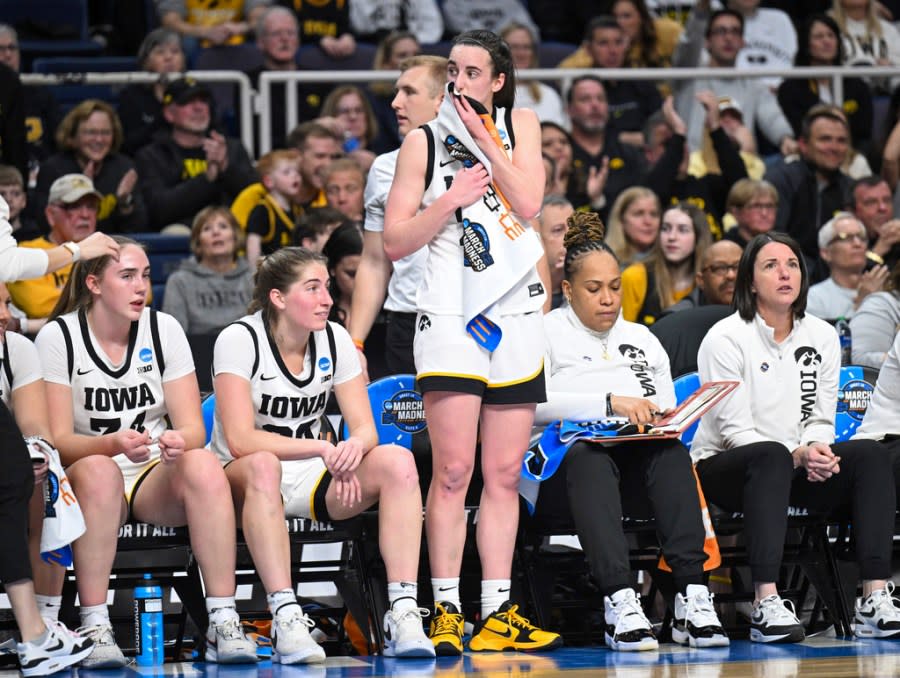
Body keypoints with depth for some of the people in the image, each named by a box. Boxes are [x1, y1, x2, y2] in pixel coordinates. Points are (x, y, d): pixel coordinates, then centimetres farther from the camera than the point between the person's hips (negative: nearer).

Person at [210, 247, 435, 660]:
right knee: (262, 466, -40)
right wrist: (322, 447, -22)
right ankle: (286, 617, -45)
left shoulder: (334, 340, 2)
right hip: (243, 482, -5)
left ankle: (403, 612, -31)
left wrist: (354, 448, -25)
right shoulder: (240, 340, -13)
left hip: (311, 480, 5)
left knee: (397, 461, -21)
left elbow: (365, 428, -1)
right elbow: (240, 441, -22)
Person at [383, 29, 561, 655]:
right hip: (450, 316, -3)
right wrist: (452, 198, -10)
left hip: (516, 316, 3)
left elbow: (527, 203, -6)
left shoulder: (520, 124, 9)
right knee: (453, 470, -11)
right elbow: (395, 241, 1)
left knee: (505, 474, 4)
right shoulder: (424, 141, 4)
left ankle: (497, 614, 7)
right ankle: (446, 612, -9)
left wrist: (482, 138, -6)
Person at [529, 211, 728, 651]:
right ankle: (619, 602, -56)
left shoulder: (643, 340, 27)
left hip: (637, 479, 4)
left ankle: (692, 595, -47)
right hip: (561, 470, -4)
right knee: (589, 455, -40)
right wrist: (610, 403, -18)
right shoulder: (546, 332, 10)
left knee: (670, 450, -32)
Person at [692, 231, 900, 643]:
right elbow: (735, 431, -13)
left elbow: (820, 419, 7)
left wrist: (819, 450, -18)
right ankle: (766, 605, -50)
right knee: (772, 455, -39)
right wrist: (798, 455, -26)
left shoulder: (822, 336, 9)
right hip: (724, 469, -5)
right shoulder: (725, 339, -8)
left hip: (795, 470, 5)